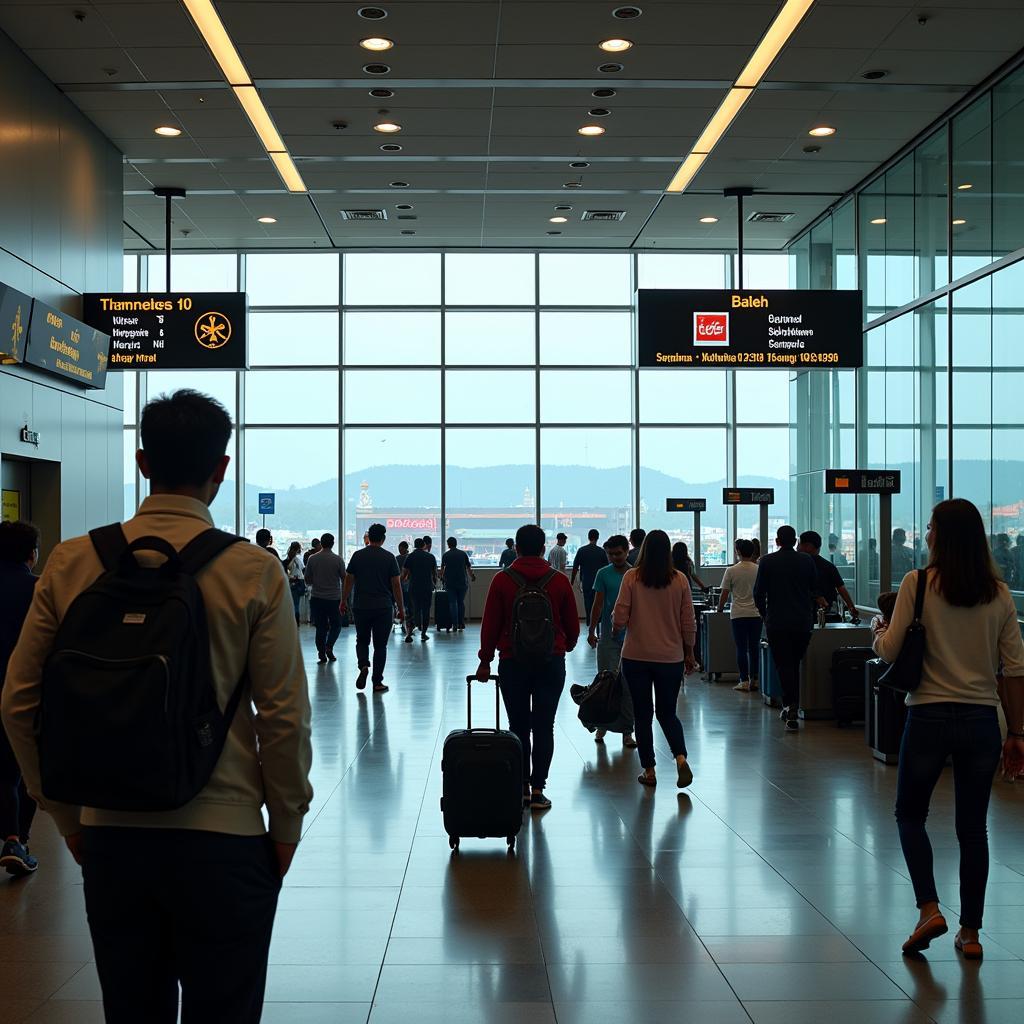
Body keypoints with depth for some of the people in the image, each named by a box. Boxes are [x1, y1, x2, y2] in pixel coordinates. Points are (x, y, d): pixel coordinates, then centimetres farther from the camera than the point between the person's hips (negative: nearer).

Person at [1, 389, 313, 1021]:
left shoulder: (72, 564, -1)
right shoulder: (254, 572, -10)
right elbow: (284, 717, -10)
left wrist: (66, 814, 14)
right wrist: (285, 827, 4)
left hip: (107, 834, 4)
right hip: (222, 838, -3)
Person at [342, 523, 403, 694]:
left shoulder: (357, 556, 2)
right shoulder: (389, 557, -3)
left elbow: (349, 580, 6)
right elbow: (396, 584, -3)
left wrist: (344, 601, 19)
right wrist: (401, 608, 4)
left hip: (361, 607, 2)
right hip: (384, 608, -1)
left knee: (362, 641, 18)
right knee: (380, 645, 7)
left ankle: (363, 666, -10)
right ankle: (377, 682, 6)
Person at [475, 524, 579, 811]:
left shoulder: (502, 580, -4)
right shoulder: (560, 580, 0)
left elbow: (490, 624, -2)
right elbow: (572, 625, 7)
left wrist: (485, 660, 7)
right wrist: (566, 647, 27)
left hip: (512, 662, 0)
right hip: (551, 663, 1)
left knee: (518, 726, 8)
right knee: (543, 727, 3)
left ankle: (520, 787, 10)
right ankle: (537, 789, 0)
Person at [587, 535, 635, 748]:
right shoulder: (603, 574, 2)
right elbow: (598, 604, 1)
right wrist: (591, 631, -5)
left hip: (631, 636, 1)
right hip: (608, 636, -1)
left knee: (628, 685, 3)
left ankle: (627, 731, 9)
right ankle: (602, 724, 15)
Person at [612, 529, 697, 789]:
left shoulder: (631, 578, -9)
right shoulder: (680, 580, -3)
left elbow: (619, 619, -10)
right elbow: (688, 623, 0)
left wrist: (616, 625, 13)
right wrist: (689, 654, 12)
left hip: (636, 657, -2)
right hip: (671, 658, 2)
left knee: (643, 715, 10)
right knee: (667, 712, 15)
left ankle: (649, 771, 14)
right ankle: (681, 758, -7)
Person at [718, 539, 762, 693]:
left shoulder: (731, 570, -5)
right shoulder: (759, 570, 2)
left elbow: (724, 593, -3)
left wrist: (720, 609, 14)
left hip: (738, 614, -2)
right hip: (756, 614, 2)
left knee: (741, 648, 1)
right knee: (754, 648, 8)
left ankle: (744, 681, -1)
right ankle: (754, 681, 9)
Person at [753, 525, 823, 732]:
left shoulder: (767, 561, -5)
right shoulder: (806, 560, 1)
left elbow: (758, 593, -3)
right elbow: (815, 590, 8)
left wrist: (765, 614, 11)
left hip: (777, 622, -2)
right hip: (803, 621, 2)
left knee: (784, 665, 0)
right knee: (795, 664, 15)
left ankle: (791, 707, -14)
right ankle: (792, 707, 21)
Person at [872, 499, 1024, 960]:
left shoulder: (917, 584, -8)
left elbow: (889, 651, -10)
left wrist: (878, 634, 13)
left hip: (929, 717, -3)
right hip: (982, 722, 3)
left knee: (910, 815, 16)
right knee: (972, 827, 12)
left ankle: (929, 909, 1)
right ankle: (970, 932, 17)